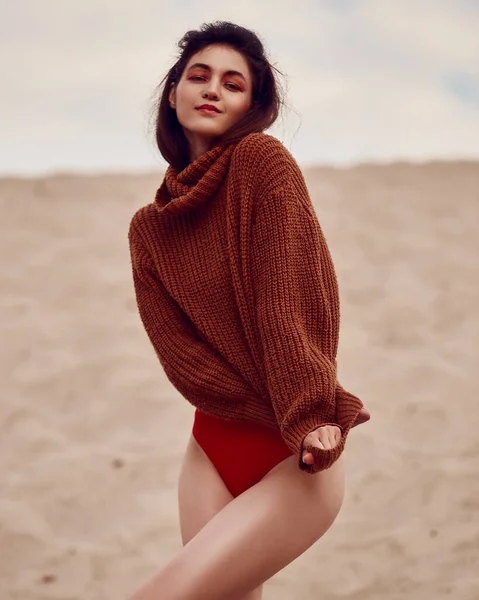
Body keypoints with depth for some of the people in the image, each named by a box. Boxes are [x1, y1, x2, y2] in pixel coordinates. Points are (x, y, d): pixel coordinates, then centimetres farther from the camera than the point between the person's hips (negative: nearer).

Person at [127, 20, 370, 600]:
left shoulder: (262, 160, -7)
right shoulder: (148, 227, 7)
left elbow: (294, 296, -15)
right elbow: (179, 354, -3)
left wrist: (313, 417, -22)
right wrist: (293, 418, -14)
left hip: (295, 463, -5)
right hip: (213, 450, 5)